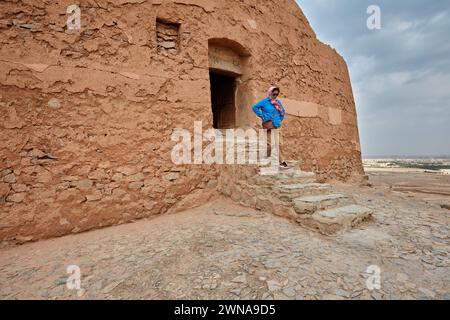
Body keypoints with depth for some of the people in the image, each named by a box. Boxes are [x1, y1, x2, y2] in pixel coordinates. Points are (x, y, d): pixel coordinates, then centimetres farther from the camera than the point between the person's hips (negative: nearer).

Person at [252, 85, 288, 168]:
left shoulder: (278, 102, 16)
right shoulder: (265, 101, 0)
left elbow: (283, 111, 28)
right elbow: (255, 107, -3)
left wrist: (280, 119, 13)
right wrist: (261, 116, -7)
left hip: (277, 126, 5)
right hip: (268, 125, -5)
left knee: (279, 143, 5)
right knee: (269, 144, -8)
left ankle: (280, 161, 12)